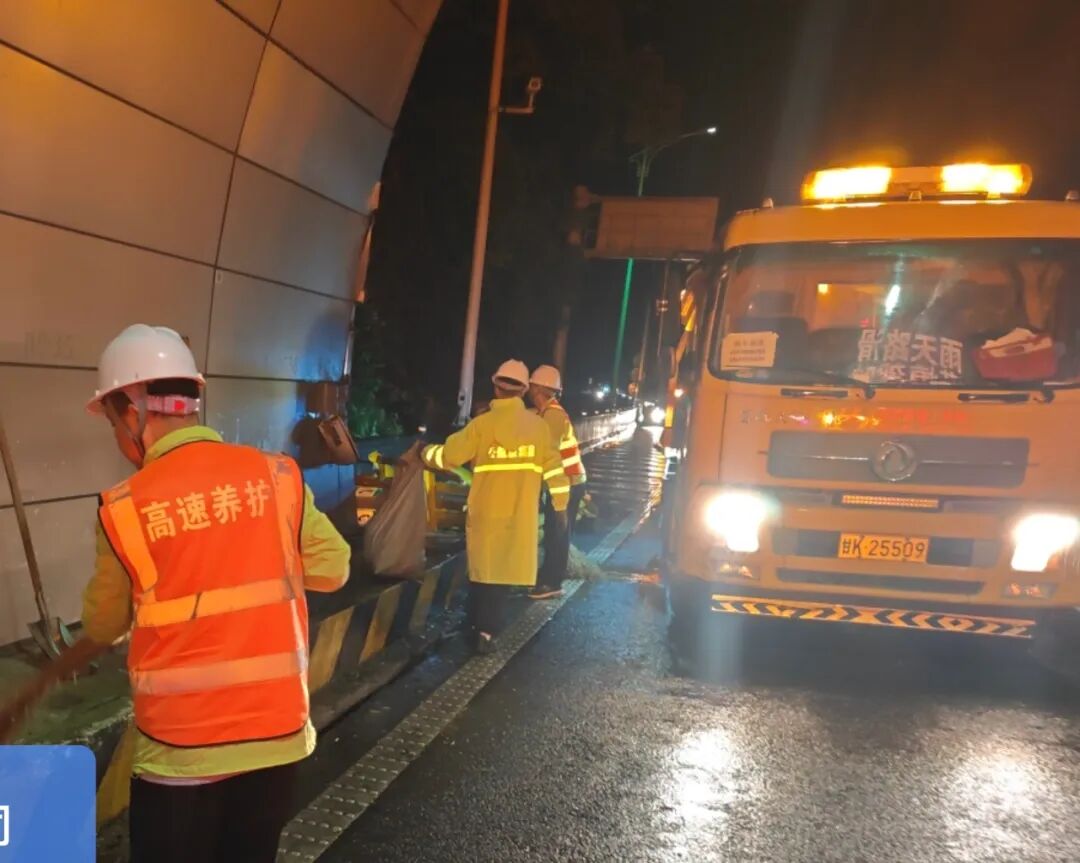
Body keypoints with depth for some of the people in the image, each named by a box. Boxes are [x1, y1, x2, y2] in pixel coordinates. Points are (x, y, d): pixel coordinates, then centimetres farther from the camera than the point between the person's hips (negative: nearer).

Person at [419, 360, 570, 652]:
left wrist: (426, 453, 16)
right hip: (520, 514, 1)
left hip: (485, 512, 0)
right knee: (502, 570, 8)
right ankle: (486, 631, 5)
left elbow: (449, 456, -4)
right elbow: (553, 467, 1)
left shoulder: (482, 424, -8)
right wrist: (561, 503, 13)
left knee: (481, 568, 13)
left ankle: (476, 625, 23)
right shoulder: (538, 425, -3)